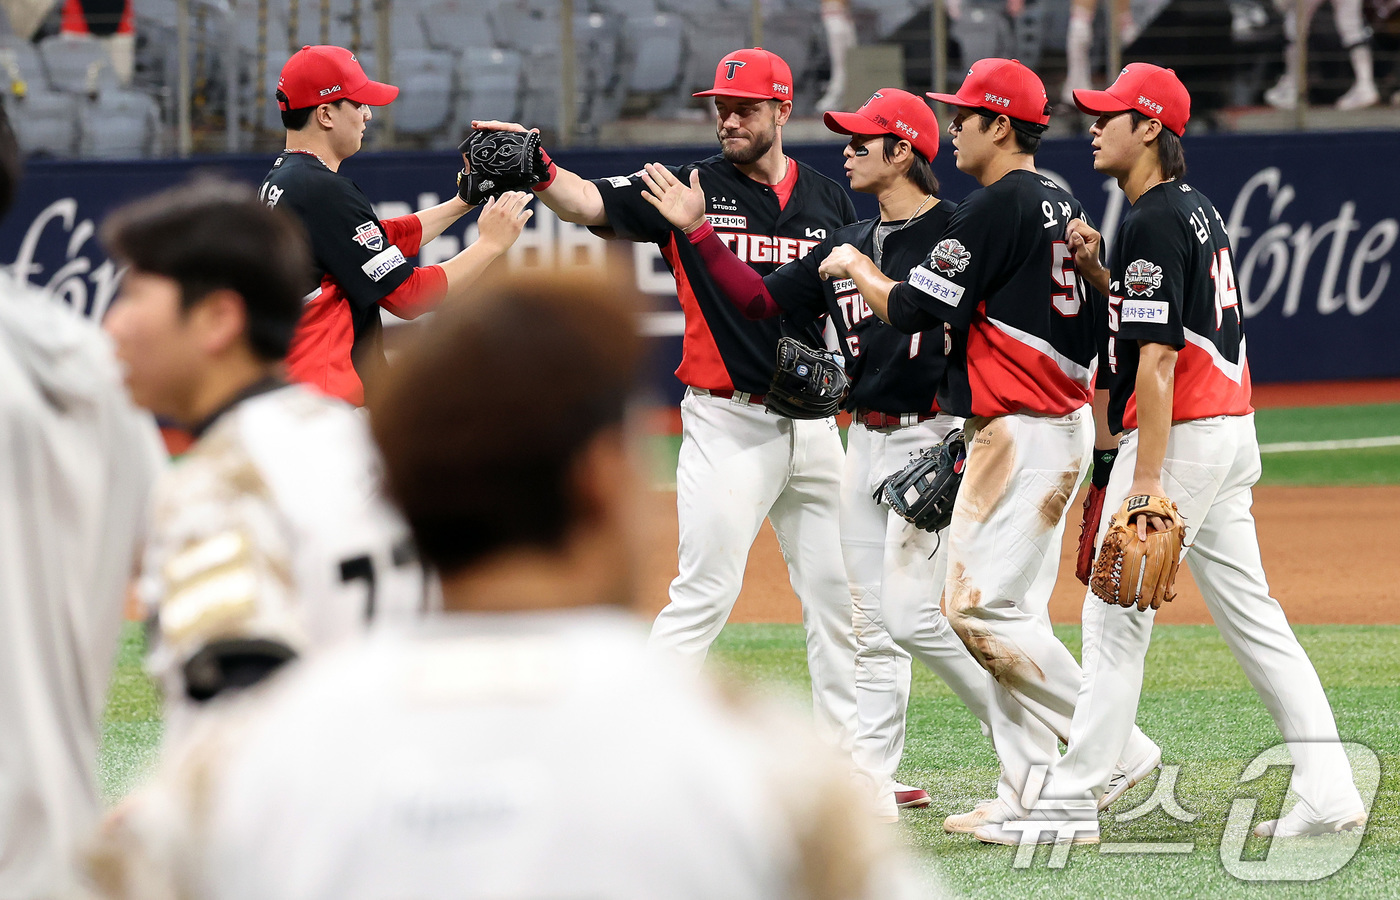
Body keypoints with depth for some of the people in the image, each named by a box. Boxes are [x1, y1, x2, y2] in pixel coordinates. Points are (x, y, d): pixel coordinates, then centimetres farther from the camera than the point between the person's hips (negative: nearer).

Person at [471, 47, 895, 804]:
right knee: (705, 591, -10)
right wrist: (536, 169, -36)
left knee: (837, 594, 9)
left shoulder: (827, 201, 8)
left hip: (812, 423, 4)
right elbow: (589, 203, -17)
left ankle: (854, 762, 18)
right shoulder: (692, 189, -3)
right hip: (727, 422, -4)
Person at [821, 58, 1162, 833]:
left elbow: (912, 311, -14)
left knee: (981, 609, -11)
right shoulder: (1062, 207, 16)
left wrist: (853, 267, 4)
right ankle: (1029, 791, 10)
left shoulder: (995, 208, -14)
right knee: (1010, 609, 11)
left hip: (1018, 433, -10)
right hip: (1063, 422, 10)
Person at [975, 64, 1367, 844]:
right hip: (1232, 429, 10)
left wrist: (1147, 478, -24)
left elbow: (1157, 356, -20)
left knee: (1116, 614, -5)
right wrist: (1098, 272, 11)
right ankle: (1329, 794, 4)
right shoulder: (1198, 209, 16)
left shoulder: (1153, 222, -14)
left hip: (1181, 433, -10)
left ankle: (1073, 801, -2)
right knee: (1250, 612, 9)